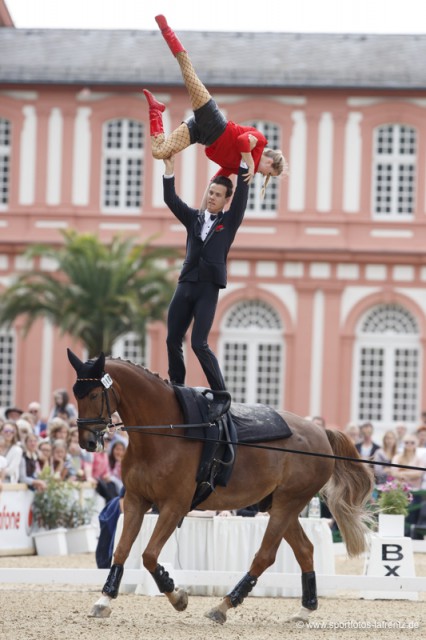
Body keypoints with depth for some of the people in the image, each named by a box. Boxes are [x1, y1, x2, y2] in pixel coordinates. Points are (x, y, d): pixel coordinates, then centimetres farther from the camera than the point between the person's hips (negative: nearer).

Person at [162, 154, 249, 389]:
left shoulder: (230, 221, 8)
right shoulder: (194, 218, 16)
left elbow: (242, 195, -3)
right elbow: (171, 200, 7)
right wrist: (169, 170, -4)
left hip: (208, 288, -5)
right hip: (185, 286, 5)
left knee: (199, 344, -13)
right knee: (173, 341, 5)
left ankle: (221, 394, -6)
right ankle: (177, 387, 18)